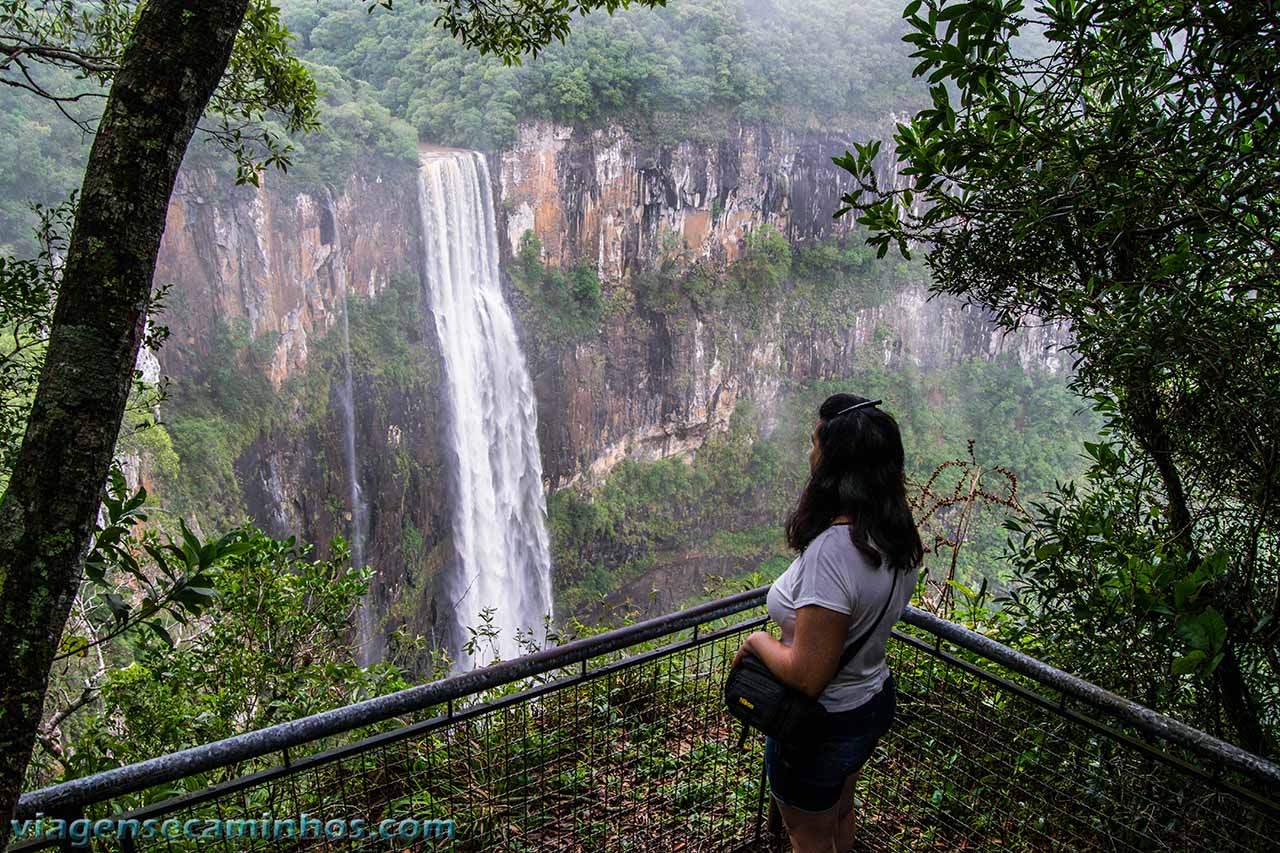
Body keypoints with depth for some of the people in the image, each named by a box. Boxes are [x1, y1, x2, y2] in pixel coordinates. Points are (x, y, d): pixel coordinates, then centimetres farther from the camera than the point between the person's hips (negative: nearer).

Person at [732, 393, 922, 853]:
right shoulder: (898, 538, -8)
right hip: (875, 702, 8)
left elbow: (806, 676, -32)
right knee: (840, 815, 32)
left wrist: (759, 641, -16)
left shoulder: (830, 552, -36)